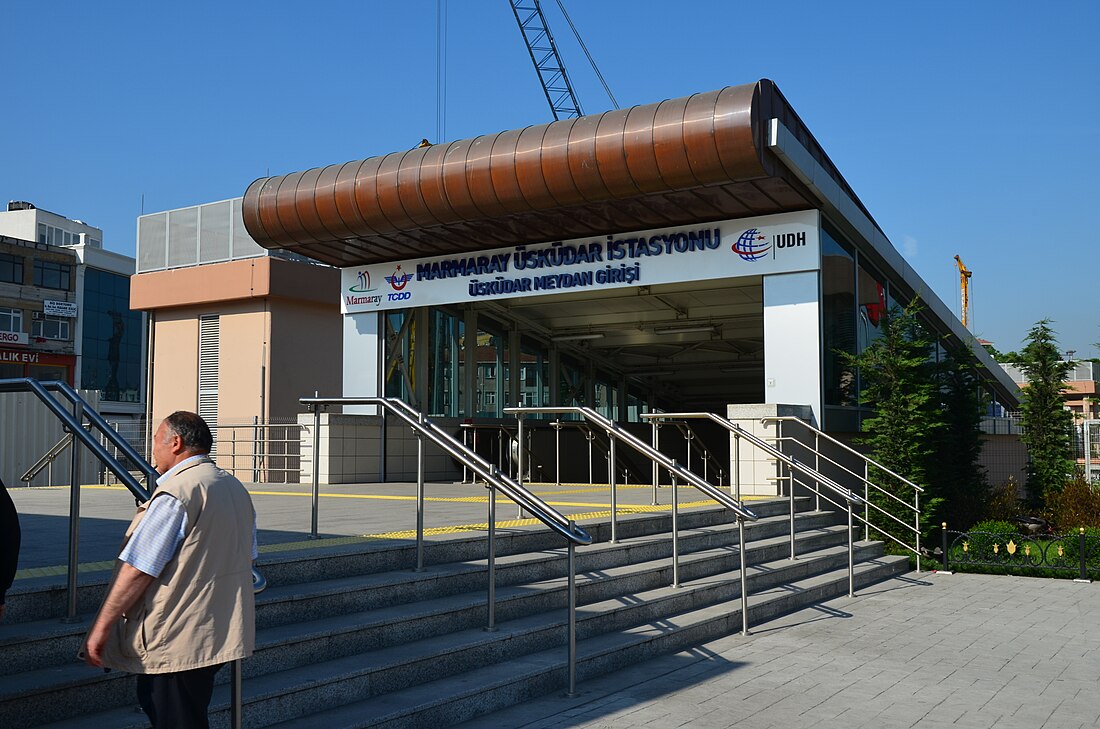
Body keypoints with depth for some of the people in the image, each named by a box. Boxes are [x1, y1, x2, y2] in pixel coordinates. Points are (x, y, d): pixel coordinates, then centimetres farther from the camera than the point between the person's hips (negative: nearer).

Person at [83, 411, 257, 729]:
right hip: (221, 634, 9)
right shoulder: (236, 489, 10)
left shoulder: (175, 493, -17)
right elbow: (247, 558, 20)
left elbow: (138, 570, -19)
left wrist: (100, 628, -11)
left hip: (174, 641, -9)